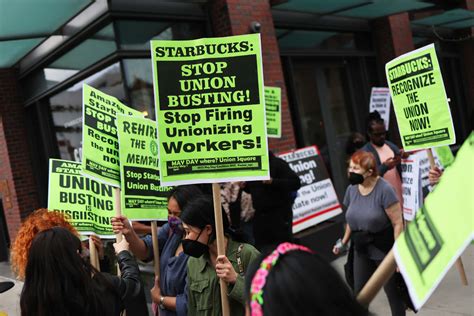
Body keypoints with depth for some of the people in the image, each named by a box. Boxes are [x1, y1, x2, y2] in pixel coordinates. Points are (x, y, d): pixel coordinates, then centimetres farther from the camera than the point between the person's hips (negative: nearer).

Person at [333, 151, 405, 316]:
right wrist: (344, 241, 10)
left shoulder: (384, 190, -19)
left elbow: (398, 223, -18)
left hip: (385, 250, -5)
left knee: (392, 291, 9)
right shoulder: (351, 189, 0)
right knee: (359, 292, 12)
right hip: (361, 250, 6)